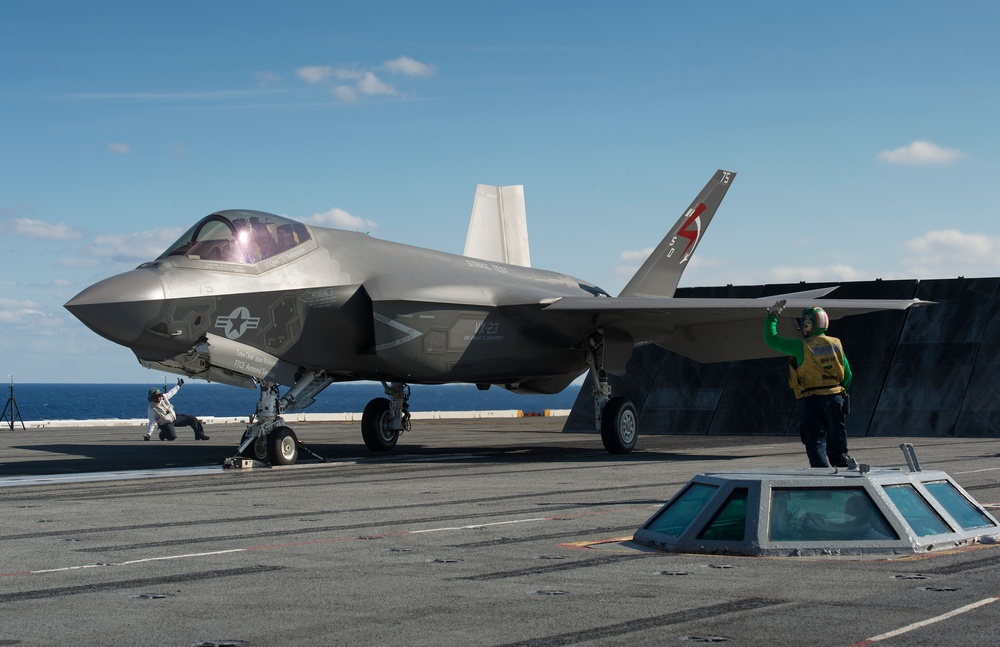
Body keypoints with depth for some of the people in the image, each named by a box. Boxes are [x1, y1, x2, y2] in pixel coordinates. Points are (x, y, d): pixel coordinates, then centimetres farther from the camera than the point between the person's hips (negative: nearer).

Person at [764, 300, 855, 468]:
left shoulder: (802, 346, -10)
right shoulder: (836, 344, 5)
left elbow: (771, 339, -5)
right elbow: (848, 375, 11)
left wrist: (772, 315, 5)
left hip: (813, 400, -5)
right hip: (835, 398, 5)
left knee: (815, 442, -2)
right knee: (836, 442, 15)